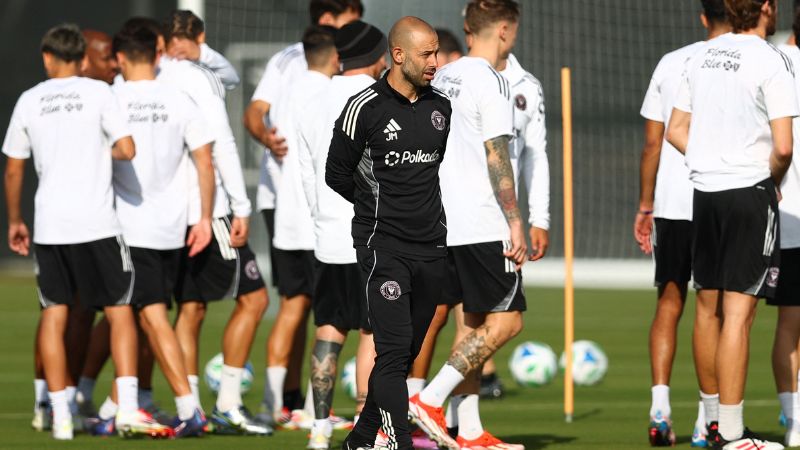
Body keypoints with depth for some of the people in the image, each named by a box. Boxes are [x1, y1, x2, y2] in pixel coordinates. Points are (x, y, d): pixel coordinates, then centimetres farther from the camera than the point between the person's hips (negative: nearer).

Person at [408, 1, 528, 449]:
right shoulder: (491, 81, -12)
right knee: (505, 321, -4)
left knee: (476, 323, 12)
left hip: (448, 222, 9)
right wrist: (515, 221, -14)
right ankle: (430, 399, -11)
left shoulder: (444, 78, 13)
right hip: (486, 223, -9)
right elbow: (496, 156, -16)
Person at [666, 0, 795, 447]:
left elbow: (676, 131, 16)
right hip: (751, 192, -7)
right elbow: (783, 146, -16)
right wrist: (773, 180, 3)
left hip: (705, 191, 7)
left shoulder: (703, 56, 9)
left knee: (709, 307, 15)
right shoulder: (771, 61, -12)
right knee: (739, 312, -6)